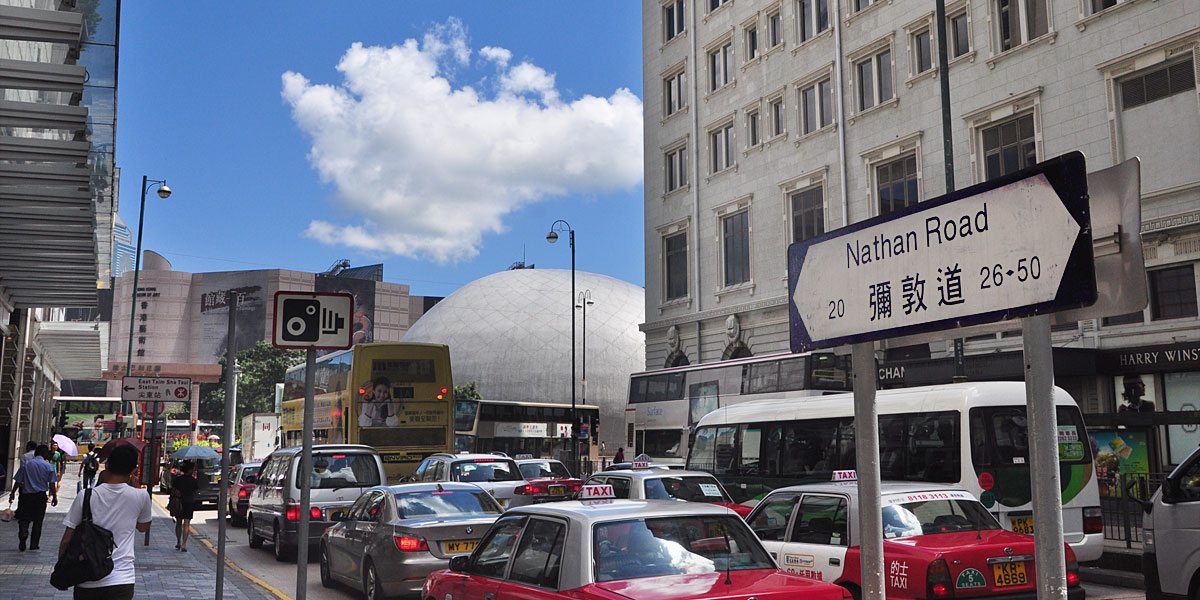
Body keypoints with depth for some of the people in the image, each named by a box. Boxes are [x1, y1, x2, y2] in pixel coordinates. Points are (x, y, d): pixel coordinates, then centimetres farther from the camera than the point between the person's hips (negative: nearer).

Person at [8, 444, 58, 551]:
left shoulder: (26, 465, 0)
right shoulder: (48, 466, -3)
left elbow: (18, 481, 1)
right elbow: (52, 484, -4)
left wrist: (12, 493, 11)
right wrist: (54, 497, 4)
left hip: (26, 495, 0)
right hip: (41, 496, 0)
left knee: (24, 519, 4)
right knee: (38, 521, 10)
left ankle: (22, 540, -19)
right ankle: (34, 544, 12)